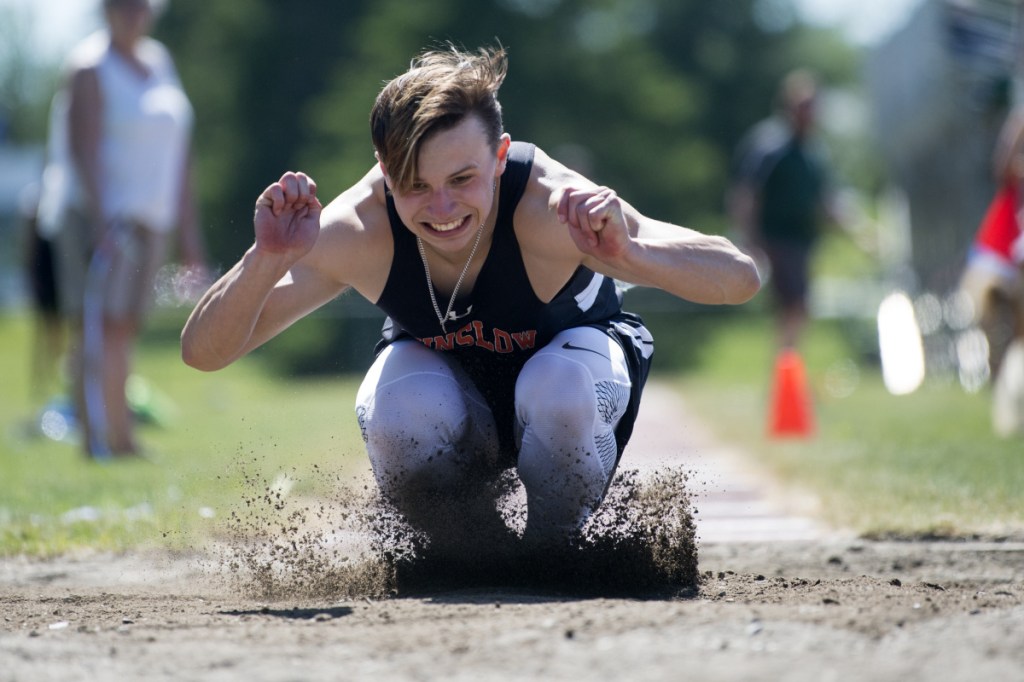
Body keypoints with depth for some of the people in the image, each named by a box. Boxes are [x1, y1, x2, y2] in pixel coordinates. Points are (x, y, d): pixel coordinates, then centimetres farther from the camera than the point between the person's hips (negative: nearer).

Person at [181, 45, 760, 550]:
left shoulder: (551, 208, -37)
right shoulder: (359, 230, -32)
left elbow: (740, 279, -41)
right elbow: (204, 352, -30)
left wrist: (627, 253, -60)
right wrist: (268, 260, -49)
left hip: (566, 351, -1)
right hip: (443, 372, 1)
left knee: (560, 391, -35)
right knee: (400, 411, -32)